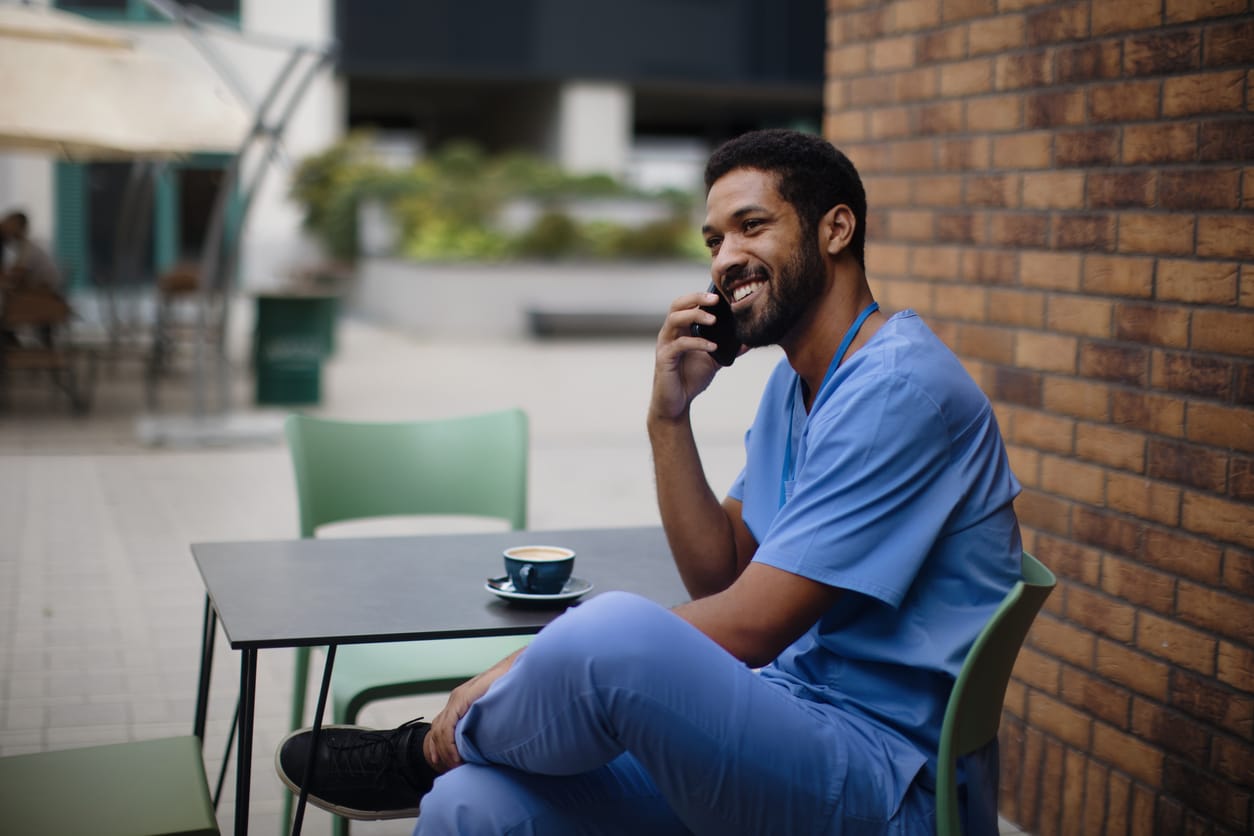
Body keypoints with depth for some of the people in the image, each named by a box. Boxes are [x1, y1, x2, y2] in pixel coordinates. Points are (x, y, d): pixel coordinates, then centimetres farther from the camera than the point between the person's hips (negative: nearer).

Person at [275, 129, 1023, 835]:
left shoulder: (900, 388, -17)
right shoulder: (796, 382, 15)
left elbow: (744, 629, -20)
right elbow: (718, 575, 13)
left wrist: (518, 676, -13)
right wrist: (670, 416, 0)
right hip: (798, 733, 8)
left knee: (613, 632, -32)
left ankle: (431, 751, -3)